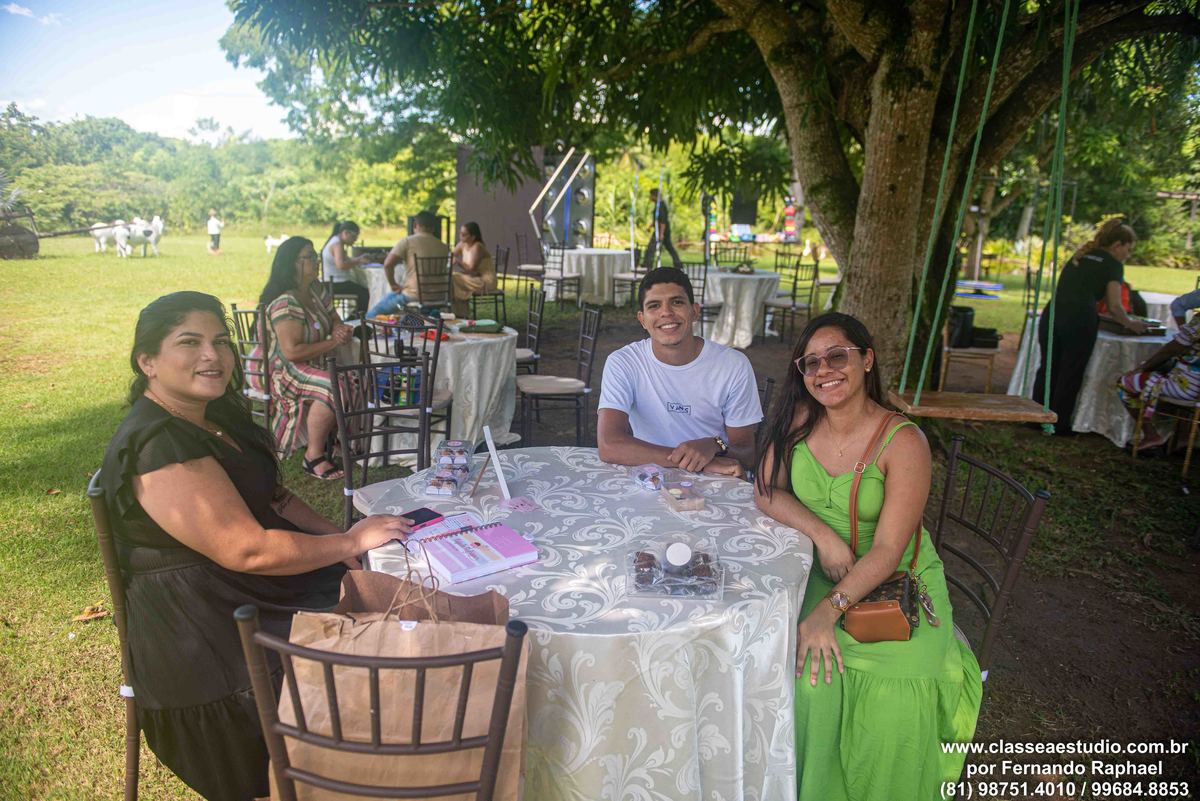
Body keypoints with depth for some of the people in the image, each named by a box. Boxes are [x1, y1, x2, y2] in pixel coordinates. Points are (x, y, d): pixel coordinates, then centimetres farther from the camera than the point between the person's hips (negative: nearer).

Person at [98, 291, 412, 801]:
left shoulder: (215, 414, 6)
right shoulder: (158, 447, -24)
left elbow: (271, 496, 13)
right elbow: (248, 550, -27)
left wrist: (340, 537, -2)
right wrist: (352, 542, -17)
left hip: (253, 592, 9)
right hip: (212, 635, -9)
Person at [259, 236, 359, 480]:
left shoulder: (317, 289, 5)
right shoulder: (285, 303, -23)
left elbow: (334, 318, 17)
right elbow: (292, 351, -28)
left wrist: (340, 328, -8)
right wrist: (333, 342, -20)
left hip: (315, 365, 9)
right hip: (281, 370, -9)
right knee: (333, 388, -31)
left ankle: (326, 440, 7)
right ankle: (314, 456, -17)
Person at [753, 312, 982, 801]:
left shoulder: (903, 442, -16)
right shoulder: (797, 420, -5)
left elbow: (887, 551, -19)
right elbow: (767, 493, -1)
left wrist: (828, 610, -29)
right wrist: (823, 534, -17)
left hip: (897, 585, -2)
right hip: (819, 575, 3)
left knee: (895, 695, -21)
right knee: (811, 674, -20)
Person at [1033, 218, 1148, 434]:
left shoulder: (1080, 256, 22)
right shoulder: (1113, 265, 4)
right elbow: (1114, 307, 2)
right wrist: (1130, 323, 20)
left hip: (1051, 316, 5)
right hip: (1079, 321, -5)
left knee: (1048, 369, 14)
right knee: (1070, 375, 6)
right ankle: (1059, 424, 14)